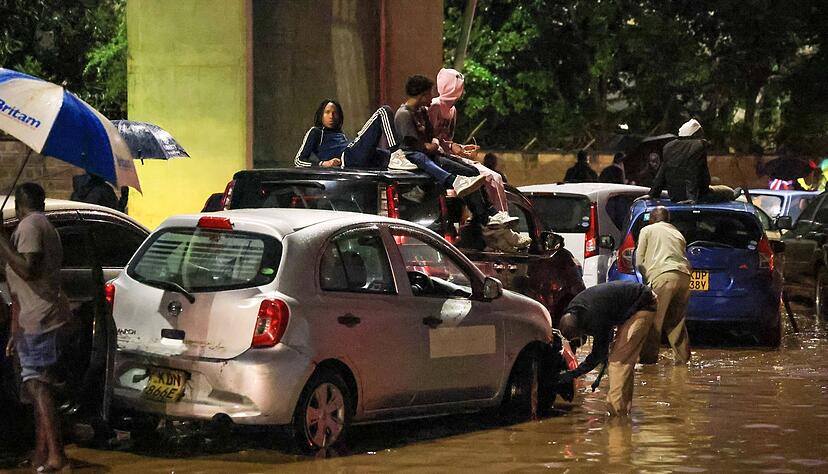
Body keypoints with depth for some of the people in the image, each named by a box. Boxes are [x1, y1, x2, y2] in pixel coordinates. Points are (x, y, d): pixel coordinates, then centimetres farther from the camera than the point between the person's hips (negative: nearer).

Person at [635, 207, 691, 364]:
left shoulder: (647, 230, 17)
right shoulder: (677, 233, 31)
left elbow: (640, 261, 12)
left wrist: (647, 277, 26)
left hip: (663, 275, -6)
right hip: (684, 275, 6)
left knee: (654, 320, -4)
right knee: (677, 321, 15)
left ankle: (649, 357, -8)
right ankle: (682, 356, 15)